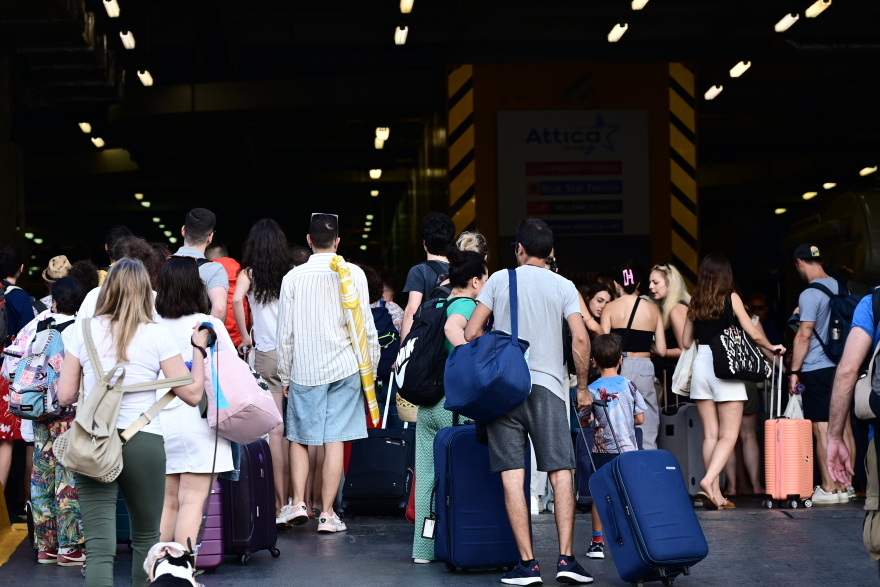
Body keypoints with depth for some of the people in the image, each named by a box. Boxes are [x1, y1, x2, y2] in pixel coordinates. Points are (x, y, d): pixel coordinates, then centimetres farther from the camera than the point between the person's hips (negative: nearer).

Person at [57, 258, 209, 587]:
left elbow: (65, 396, 5)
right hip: (143, 442, -1)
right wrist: (199, 349, 15)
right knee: (146, 538, 19)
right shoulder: (157, 335, 0)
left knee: (99, 548, -4)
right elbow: (192, 394, 1)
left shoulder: (83, 330, 4)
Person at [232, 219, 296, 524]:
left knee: (275, 429, 0)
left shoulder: (249, 274, 0)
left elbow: (237, 299, -18)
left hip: (266, 355, -1)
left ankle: (280, 504, 0)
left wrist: (245, 337, -7)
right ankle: (292, 497, 13)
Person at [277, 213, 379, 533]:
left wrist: (285, 376, 11)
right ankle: (327, 514, 1)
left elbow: (285, 334, 2)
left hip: (304, 370, 0)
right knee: (335, 440, 0)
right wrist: (371, 367, 11)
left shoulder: (293, 277, -1)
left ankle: (299, 503, 2)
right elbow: (366, 327, -1)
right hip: (344, 368, 0)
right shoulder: (353, 274, -2)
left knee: (299, 438, 12)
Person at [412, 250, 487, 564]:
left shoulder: (438, 304, 13)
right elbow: (452, 328, -30)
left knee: (427, 476, 8)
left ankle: (424, 547, 11)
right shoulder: (467, 305, -9)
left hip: (426, 405, 7)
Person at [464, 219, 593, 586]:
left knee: (512, 476, -2)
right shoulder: (564, 287, 7)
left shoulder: (499, 280, 8)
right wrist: (583, 387, 8)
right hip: (548, 386, 0)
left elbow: (471, 332, 3)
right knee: (561, 473, 2)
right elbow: (580, 340, -3)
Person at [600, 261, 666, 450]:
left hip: (619, 369, -1)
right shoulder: (653, 309, 8)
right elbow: (661, 350, 5)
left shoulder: (610, 308, 1)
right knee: (647, 435, 4)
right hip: (644, 369, 2)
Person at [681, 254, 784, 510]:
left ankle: (714, 493, 5)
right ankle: (709, 480, -21)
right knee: (729, 435, -3)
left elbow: (686, 341, 13)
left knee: (710, 434, 7)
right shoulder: (731, 298, -3)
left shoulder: (695, 303, 8)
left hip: (700, 364, 4)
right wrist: (771, 347, 15)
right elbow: (753, 334, -4)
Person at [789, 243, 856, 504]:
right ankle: (846, 485, 14)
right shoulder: (841, 288, 10)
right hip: (842, 366, 8)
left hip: (816, 369, -8)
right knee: (843, 426, 10)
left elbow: (804, 335, -15)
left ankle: (829, 489, -4)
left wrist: (794, 371, -9)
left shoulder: (809, 295, -13)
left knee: (822, 429, -5)